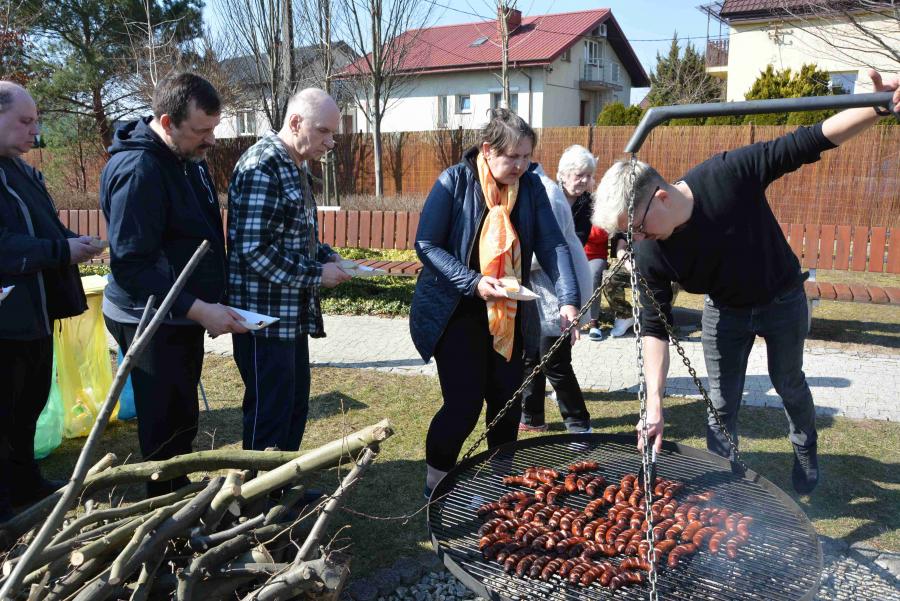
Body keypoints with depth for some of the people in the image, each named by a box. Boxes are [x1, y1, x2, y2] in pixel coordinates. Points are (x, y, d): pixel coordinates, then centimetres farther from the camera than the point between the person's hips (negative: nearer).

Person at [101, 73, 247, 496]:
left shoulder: (188, 157, 7)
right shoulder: (137, 171, -22)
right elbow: (131, 266, -25)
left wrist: (209, 303, 13)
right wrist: (198, 309, -28)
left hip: (184, 317, 9)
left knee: (183, 421, 20)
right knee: (167, 428, 0)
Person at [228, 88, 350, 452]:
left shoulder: (296, 167, 12)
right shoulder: (261, 167, -18)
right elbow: (252, 251, -24)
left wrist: (328, 257, 4)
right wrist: (317, 274, -17)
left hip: (293, 314, 10)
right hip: (264, 316, -10)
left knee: (296, 405, 18)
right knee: (269, 411, 1)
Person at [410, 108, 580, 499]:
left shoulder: (530, 186, -1)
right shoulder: (454, 182, -13)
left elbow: (552, 244, -5)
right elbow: (426, 245, -14)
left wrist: (568, 299, -19)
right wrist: (473, 282, -25)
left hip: (508, 314, 5)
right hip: (456, 310, -5)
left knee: (508, 400, 9)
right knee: (465, 403, -8)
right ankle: (435, 486, 15)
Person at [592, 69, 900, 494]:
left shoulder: (729, 175, -37)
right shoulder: (649, 256, -29)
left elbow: (808, 143, -28)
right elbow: (654, 328, -22)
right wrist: (654, 403, -29)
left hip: (782, 300, 0)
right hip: (725, 311, 1)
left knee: (789, 384, 20)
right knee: (721, 404, 5)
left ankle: (806, 454, 49)